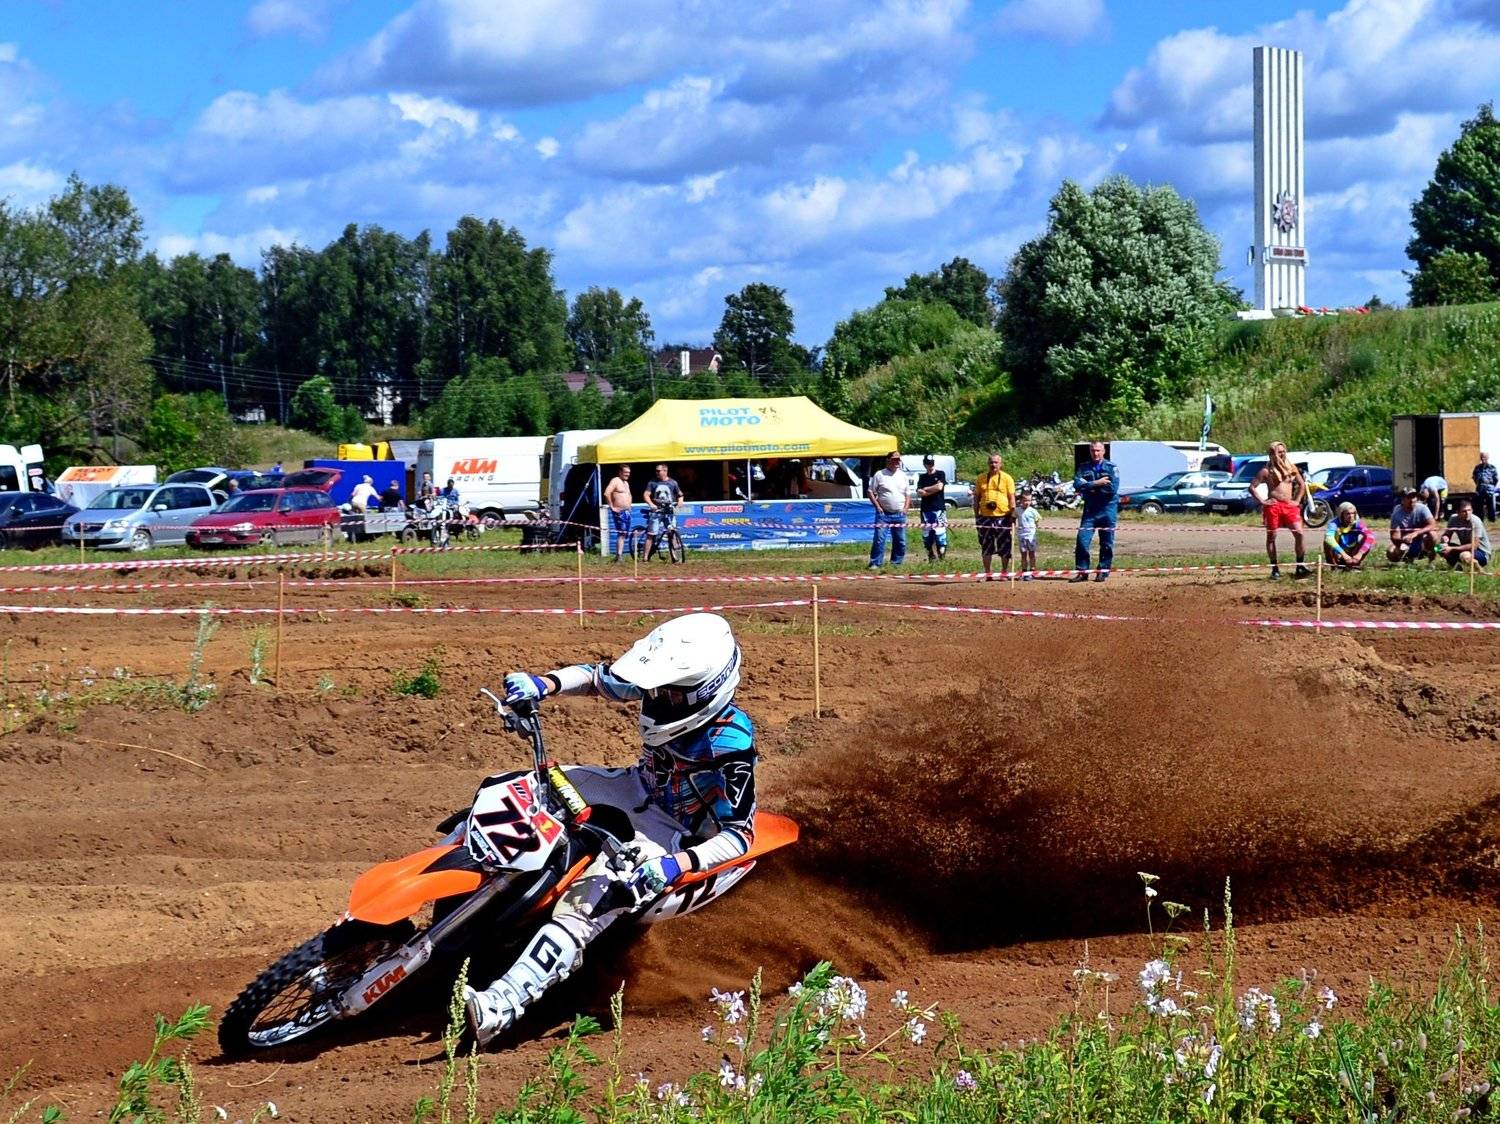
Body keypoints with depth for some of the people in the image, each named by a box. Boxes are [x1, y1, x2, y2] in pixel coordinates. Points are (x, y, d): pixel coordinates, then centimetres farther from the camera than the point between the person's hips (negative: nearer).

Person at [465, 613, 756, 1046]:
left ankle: (499, 1006, -43)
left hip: (667, 833, -8)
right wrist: (543, 684, -14)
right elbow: (597, 677, 5)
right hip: (636, 789, 8)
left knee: (585, 905, -32)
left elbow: (740, 833, -29)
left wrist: (677, 865, -44)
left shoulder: (730, 746, -31)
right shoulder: (662, 688, -12)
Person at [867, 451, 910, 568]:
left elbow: (908, 494, 17)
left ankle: (897, 562, 17)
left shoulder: (903, 476, 12)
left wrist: (906, 508, 3)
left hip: (899, 514, 4)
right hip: (883, 513, -4)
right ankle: (876, 563, -7)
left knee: (900, 540, 7)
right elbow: (871, 492, 2)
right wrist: (877, 506, -8)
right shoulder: (879, 475, 1)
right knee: (879, 539, -10)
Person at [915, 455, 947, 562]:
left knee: (940, 533, -14)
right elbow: (919, 493, 2)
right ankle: (932, 557, 9)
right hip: (925, 509, 4)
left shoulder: (940, 474, 6)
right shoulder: (922, 477, 15)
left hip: (939, 508, -4)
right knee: (927, 535, 2)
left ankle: (942, 556, -7)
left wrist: (926, 489, 1)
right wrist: (933, 490, -6)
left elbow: (939, 487, -10)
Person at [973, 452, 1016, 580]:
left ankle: (1004, 573, 11)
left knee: (1004, 547, 2)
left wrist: (1013, 513, -11)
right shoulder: (981, 478, 10)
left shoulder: (1007, 478, 2)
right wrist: (976, 515, 6)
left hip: (1002, 517, -2)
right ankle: (988, 573, 12)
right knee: (986, 546, 6)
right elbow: (976, 497, 12)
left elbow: (1012, 497, 0)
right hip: (985, 517, 2)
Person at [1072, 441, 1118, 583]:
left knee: (1107, 543, 1)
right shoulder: (1084, 468, 8)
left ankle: (1103, 571, 11)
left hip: (1108, 509, -2)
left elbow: (1113, 488, -13)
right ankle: (1082, 571, -1)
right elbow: (1077, 485, -8)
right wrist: (1096, 483, -18)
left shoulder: (1111, 468, 1)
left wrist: (1089, 487, -10)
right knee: (1082, 540, -7)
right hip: (1090, 509, 2)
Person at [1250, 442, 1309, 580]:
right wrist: (1262, 501, -8)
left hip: (1290, 506, 3)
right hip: (1273, 506, -3)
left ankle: (1300, 566, -3)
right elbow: (1252, 487, -1)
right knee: (1271, 537, 1)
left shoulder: (1291, 468, 12)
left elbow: (1302, 484, 21)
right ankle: (1275, 569, 8)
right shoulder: (1266, 471, 0)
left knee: (1299, 533, -10)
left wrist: (1297, 500, 9)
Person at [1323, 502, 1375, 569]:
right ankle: (1333, 566, -14)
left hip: (1352, 554, 2)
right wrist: (1344, 554, -48)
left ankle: (1354, 565, -7)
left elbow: (1370, 536, -28)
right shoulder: (1335, 524, -20)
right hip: (1337, 555, -2)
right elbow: (1328, 538, -39)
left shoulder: (1357, 523, -12)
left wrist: (1359, 554, -41)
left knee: (1370, 541, -20)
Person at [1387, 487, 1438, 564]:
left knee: (1431, 534, -32)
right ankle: (1407, 559, 10)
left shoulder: (1422, 508, -16)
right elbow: (1394, 536, -19)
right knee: (1390, 553, -26)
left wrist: (1416, 533, -40)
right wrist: (1401, 540, -44)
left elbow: (1433, 526, -26)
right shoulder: (1396, 513, -15)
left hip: (1421, 545, -1)